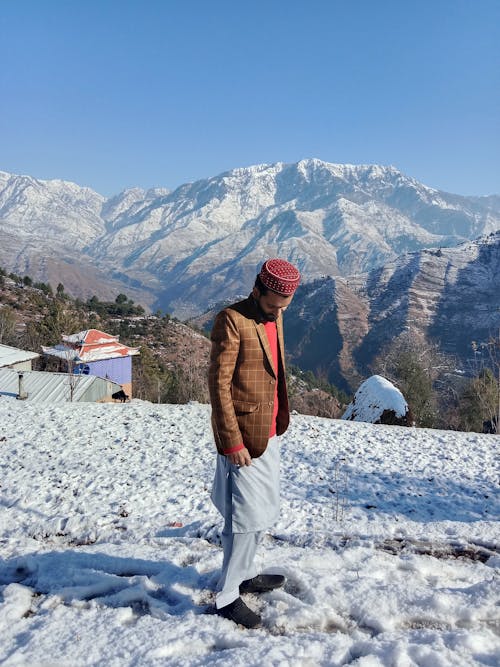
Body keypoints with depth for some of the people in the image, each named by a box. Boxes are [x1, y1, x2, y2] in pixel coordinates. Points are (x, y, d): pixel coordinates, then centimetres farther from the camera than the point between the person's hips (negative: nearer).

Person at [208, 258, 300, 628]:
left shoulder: (274, 317, 9)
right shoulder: (232, 321, -18)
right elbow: (219, 384, -19)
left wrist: (278, 424, 18)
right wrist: (232, 442, -20)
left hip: (270, 433, 9)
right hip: (243, 438, -9)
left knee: (266, 511, 19)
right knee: (247, 517, -1)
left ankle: (245, 574, 38)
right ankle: (227, 596, 16)